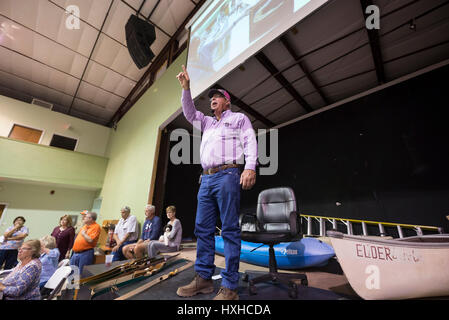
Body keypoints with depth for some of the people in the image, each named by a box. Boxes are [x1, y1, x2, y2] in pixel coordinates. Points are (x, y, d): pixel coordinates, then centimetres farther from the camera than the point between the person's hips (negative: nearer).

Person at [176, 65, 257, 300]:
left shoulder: (239, 118, 14)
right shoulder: (207, 123, 32)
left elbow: (250, 142, 0)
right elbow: (189, 113, 27)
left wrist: (250, 167, -16)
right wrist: (186, 88, 17)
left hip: (227, 175, -6)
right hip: (206, 179, 7)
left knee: (230, 230, -6)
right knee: (202, 228, 5)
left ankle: (229, 287, 3)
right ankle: (203, 278, 17)